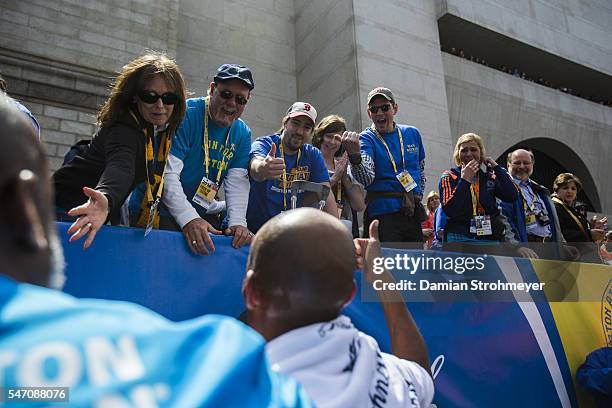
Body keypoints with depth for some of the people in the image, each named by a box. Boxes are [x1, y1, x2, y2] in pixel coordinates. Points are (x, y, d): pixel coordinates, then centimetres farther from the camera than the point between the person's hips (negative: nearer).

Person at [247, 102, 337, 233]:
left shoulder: (313, 155, 5)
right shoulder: (264, 143, -6)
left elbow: (326, 194, 0)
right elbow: (255, 165, -29)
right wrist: (262, 169, -53)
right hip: (255, 226, -3)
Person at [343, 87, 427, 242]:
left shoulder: (412, 133, 11)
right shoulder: (366, 139, -4)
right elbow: (366, 178, -23)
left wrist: (418, 197, 17)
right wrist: (354, 156, -41)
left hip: (413, 214, 5)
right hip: (382, 214, -5)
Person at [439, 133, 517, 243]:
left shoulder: (489, 178, 13)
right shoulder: (449, 177, 4)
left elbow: (512, 196, -4)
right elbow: (449, 210, -11)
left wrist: (496, 167, 0)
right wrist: (464, 180, -13)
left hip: (490, 239, 3)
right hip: (460, 239, -3)